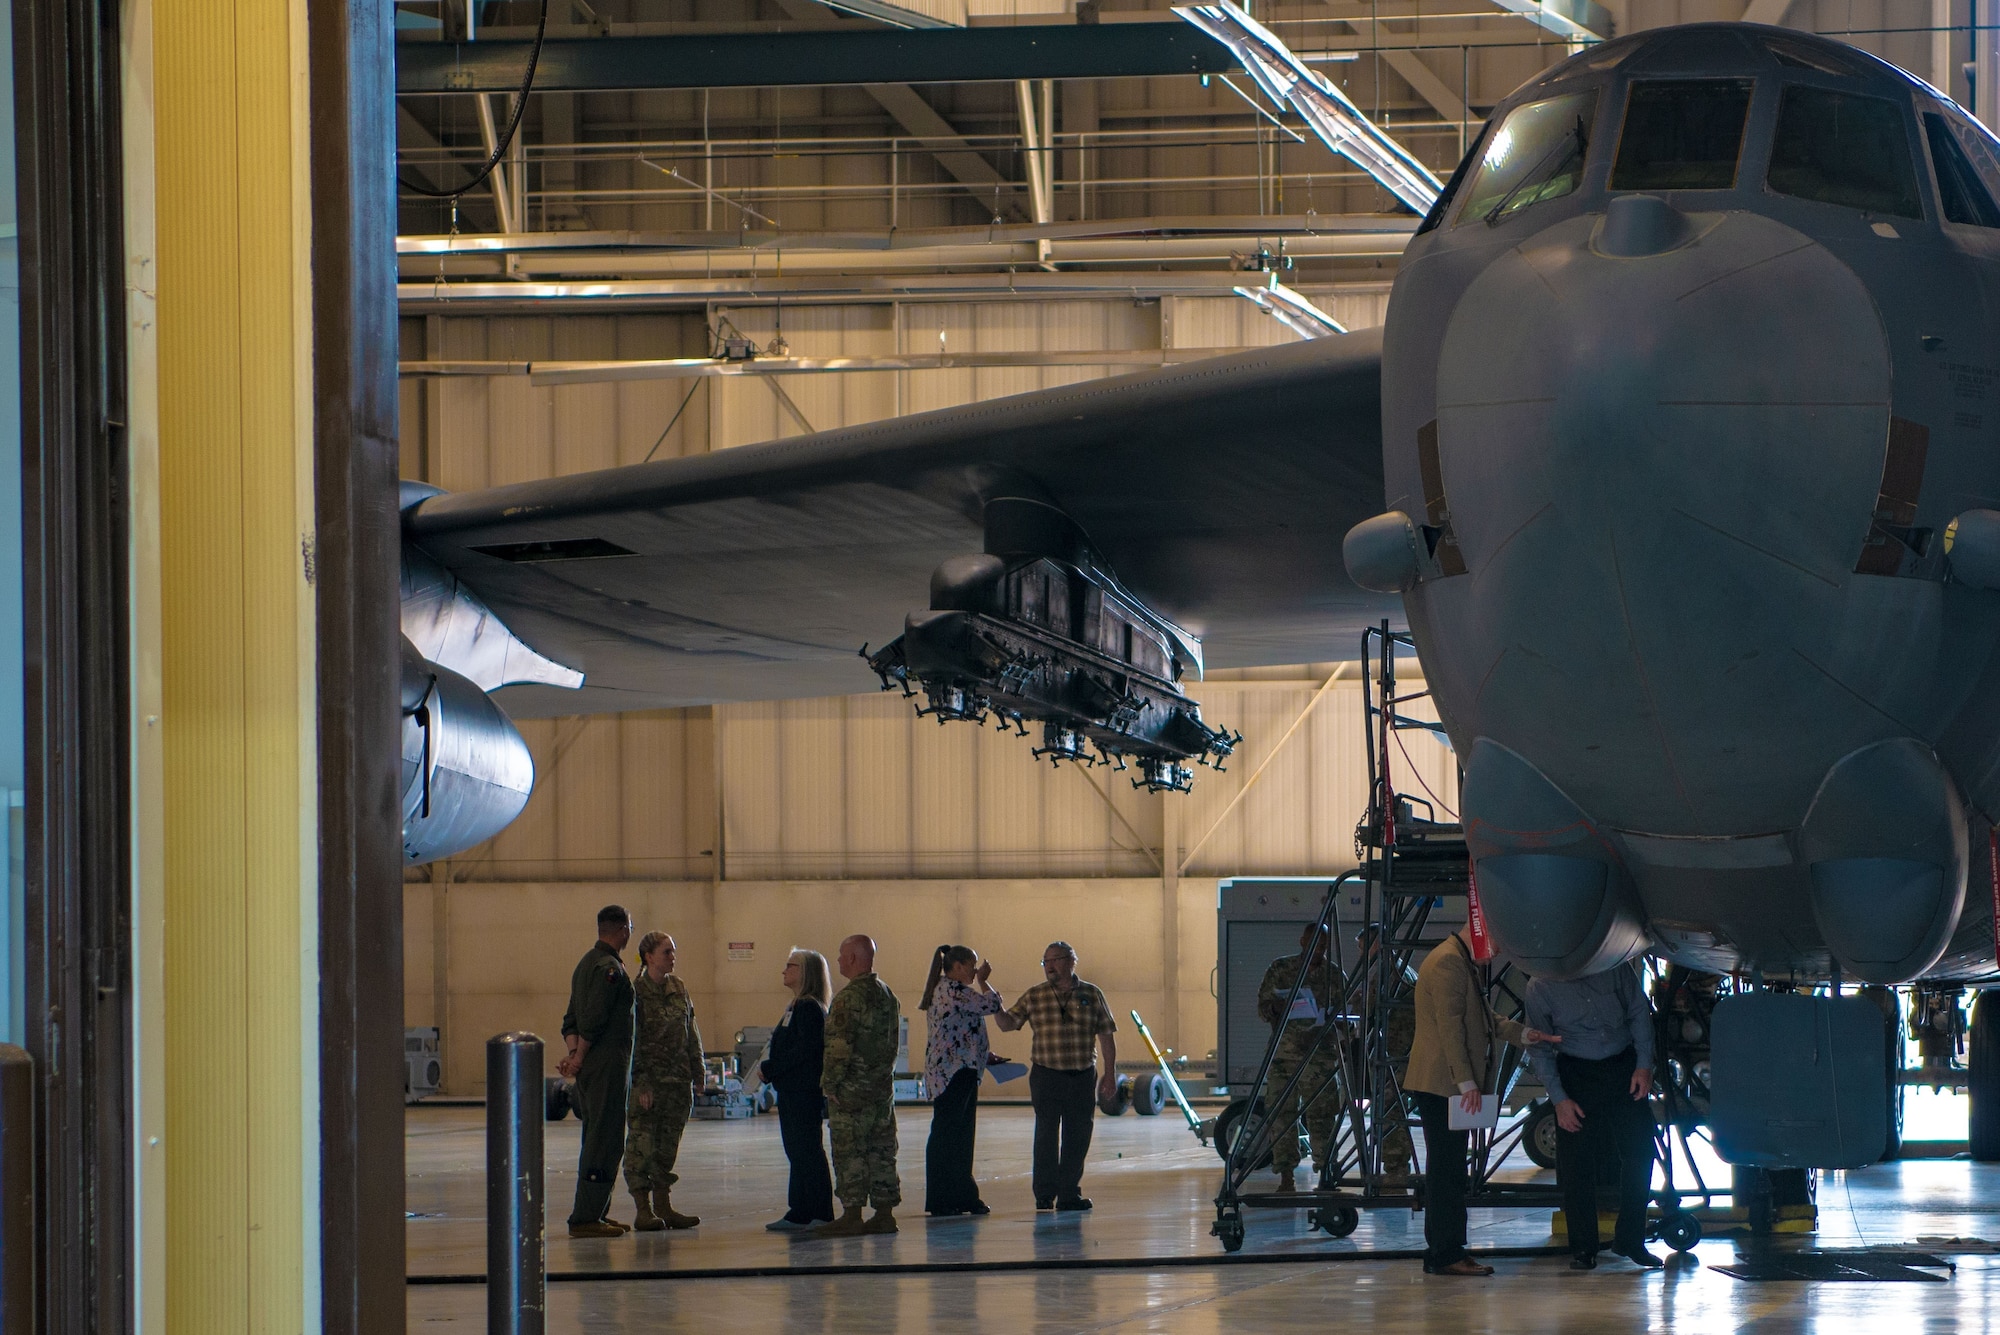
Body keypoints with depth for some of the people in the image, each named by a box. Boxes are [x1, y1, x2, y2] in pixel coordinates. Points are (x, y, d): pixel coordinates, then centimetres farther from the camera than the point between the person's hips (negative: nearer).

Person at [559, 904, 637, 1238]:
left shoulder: (587, 963, 18)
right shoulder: (609, 968, -14)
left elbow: (572, 1018, 14)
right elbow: (593, 1019, -21)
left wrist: (574, 1051, 0)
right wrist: (579, 1057, -12)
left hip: (590, 1065, 10)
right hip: (606, 1064, -10)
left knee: (597, 1138, 15)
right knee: (605, 1139, -9)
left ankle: (595, 1213, 20)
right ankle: (586, 1217, -12)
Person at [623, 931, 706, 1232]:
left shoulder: (679, 989, 11)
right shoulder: (635, 991, -8)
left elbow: (691, 1033, 17)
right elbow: (632, 1041, -10)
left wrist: (698, 1071, 12)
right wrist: (641, 1082, -15)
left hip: (678, 1080, 6)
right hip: (648, 1080, -6)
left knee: (668, 1145, 10)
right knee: (642, 1145, -5)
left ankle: (663, 1205, 15)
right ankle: (643, 1209, -2)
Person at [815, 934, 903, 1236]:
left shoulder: (849, 998, -15)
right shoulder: (888, 996, 12)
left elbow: (839, 1046, -19)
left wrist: (830, 1084, -11)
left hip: (852, 1089, -8)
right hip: (883, 1087, 8)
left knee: (849, 1154, -5)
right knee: (881, 1151, 10)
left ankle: (852, 1216, -6)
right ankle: (884, 1213, 12)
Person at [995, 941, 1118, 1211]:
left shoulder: (1091, 994, 5)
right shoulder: (1034, 996, 5)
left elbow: (1106, 1036, 7)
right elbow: (1007, 1023, 4)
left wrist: (1110, 1074, 3)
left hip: (1083, 1078, 1)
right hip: (1047, 1076, -1)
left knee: (1077, 1138, 5)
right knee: (1046, 1136, -3)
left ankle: (1069, 1193, 14)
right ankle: (1045, 1195, 4)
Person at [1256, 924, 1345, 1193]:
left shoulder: (1334, 974, 7)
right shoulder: (1279, 969, 6)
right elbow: (1262, 1005, 9)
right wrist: (1276, 1007, -12)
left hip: (1321, 1053, 0)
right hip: (1284, 1054, 0)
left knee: (1322, 1115, -4)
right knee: (1282, 1114, -2)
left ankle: (1325, 1173, 3)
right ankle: (1287, 1178, 4)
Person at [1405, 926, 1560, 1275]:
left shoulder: (1462, 962, 21)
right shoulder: (1448, 962, -13)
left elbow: (1482, 1020, 25)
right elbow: (1449, 1026, -20)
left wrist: (1522, 1034, 10)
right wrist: (1466, 1082, -22)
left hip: (1452, 1086, 11)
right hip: (1442, 1084, -11)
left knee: (1448, 1169, 10)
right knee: (1446, 1168, -10)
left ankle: (1444, 1252, 13)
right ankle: (1445, 1254, -10)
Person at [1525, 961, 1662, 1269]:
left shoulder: (1615, 968, -7)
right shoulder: (1540, 987, -11)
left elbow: (1639, 1013, 4)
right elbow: (1540, 1049, -5)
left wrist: (1644, 1065, -2)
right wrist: (1559, 1099, -10)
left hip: (1624, 1069, 2)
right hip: (1575, 1073, -2)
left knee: (1640, 1152, 1)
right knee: (1576, 1164, -4)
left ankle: (1630, 1241, 14)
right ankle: (1583, 1249, 7)